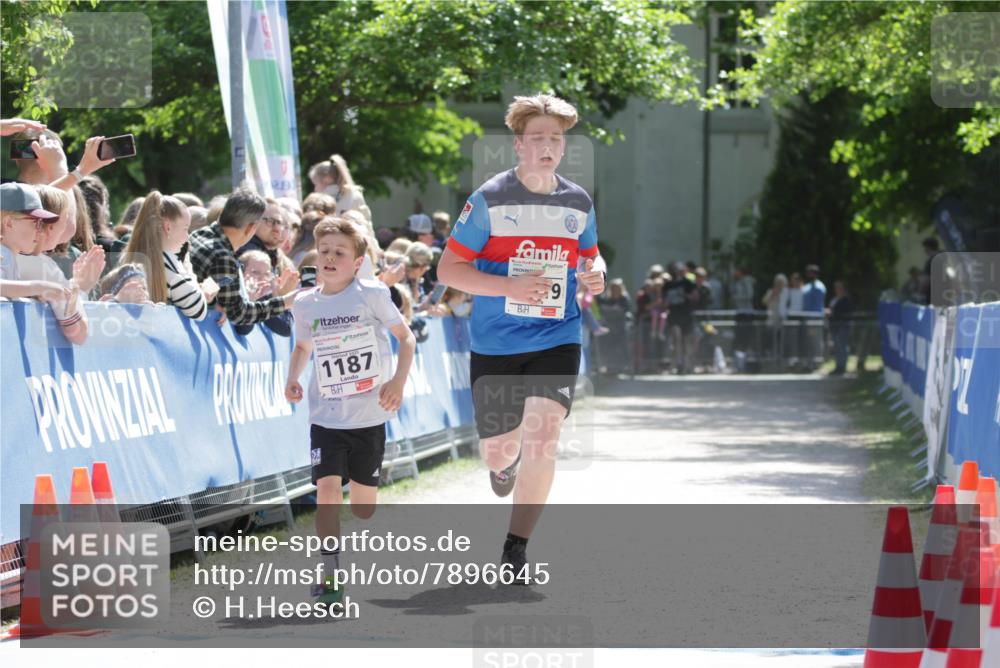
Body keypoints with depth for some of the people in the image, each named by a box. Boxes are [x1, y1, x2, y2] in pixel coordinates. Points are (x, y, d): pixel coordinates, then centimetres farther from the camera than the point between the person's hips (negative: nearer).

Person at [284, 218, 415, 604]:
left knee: (363, 507, 8)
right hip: (326, 417, 1)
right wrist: (293, 379, 2)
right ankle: (330, 575, -11)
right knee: (327, 489, -19)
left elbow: (405, 336, 1)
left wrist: (398, 380, -12)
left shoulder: (372, 295, -7)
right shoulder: (305, 304, 1)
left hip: (369, 416, -1)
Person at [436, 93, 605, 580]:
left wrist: (594, 273, -4)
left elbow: (589, 254, 22)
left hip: (556, 342, 1)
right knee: (498, 451, 10)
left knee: (542, 440, -17)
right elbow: (448, 269, -7)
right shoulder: (490, 200, -7)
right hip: (495, 344, -1)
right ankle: (503, 462, 51)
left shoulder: (578, 204, 4)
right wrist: (510, 287, -21)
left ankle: (515, 549, -5)